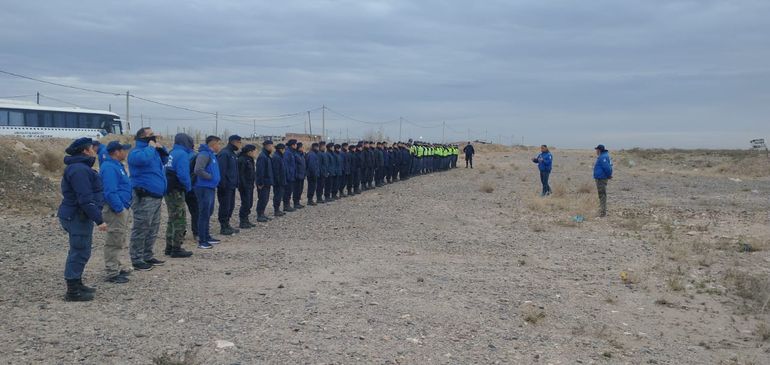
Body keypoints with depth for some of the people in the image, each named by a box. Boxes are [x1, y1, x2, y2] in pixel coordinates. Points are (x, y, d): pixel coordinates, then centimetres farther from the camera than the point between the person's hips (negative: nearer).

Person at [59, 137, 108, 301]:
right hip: (77, 217, -11)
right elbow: (85, 199, -26)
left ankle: (77, 284, 31)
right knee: (79, 252, -5)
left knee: (80, 252, 19)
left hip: (76, 216, 11)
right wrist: (99, 220, -26)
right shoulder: (79, 169, -20)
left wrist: (96, 217, 22)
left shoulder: (80, 167, 15)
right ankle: (73, 291, 1)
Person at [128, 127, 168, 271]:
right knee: (141, 230, -4)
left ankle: (148, 256, 26)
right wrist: (151, 147, -16)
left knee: (153, 229, 16)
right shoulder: (136, 152, -11)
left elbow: (165, 160, 29)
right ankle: (136, 260, 2)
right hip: (144, 198, -10)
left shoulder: (153, 150, 17)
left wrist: (161, 148, 11)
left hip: (156, 197, 10)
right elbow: (143, 158, -34)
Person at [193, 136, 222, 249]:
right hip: (204, 188, -10)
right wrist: (211, 177, -16)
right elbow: (198, 170, -27)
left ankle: (207, 237, 28)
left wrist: (215, 180, 11)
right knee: (204, 214, -7)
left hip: (210, 188, 10)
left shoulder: (212, 155, 15)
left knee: (208, 213, 17)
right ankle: (202, 241, -3)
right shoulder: (204, 154, -15)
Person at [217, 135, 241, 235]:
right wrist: (222, 184, -23)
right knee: (225, 206, -4)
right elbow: (221, 170, -20)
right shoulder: (224, 153, -15)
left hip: (232, 186, 10)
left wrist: (236, 183, 17)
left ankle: (227, 225, 22)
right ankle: (223, 228, 1)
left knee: (231, 206, 14)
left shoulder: (233, 154, 16)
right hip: (226, 186, -10)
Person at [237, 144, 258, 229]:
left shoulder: (250, 160, 15)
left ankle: (246, 220, 21)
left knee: (249, 203, 13)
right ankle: (242, 222, -1)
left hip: (250, 186, 10)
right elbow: (240, 174, -19)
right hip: (245, 186, -10)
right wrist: (242, 186, -22)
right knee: (245, 203, -7)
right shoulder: (242, 160, -15)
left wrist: (255, 182, 17)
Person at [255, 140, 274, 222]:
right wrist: (260, 183, -23)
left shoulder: (266, 156, 13)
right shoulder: (262, 157, -18)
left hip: (267, 182, 10)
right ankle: (259, 216, 0)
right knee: (262, 199, -6)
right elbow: (260, 171, -22)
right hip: (263, 183, -10)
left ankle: (261, 214, 23)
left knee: (265, 199, 15)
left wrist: (270, 181, 18)